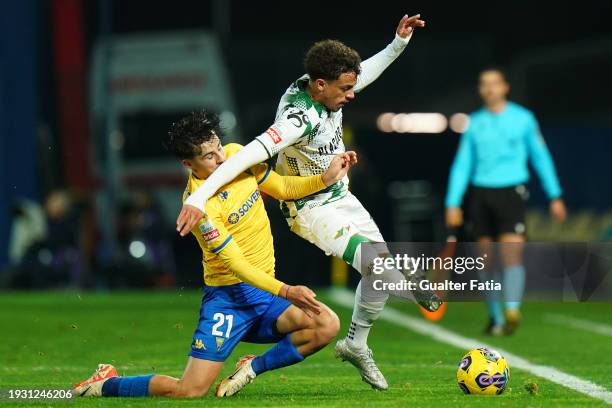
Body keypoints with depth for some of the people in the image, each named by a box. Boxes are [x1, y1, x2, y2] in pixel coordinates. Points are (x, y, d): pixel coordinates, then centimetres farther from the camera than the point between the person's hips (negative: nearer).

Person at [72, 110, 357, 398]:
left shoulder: (236, 154, 2)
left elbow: (283, 188, 16)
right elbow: (235, 264, -21)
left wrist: (327, 178, 2)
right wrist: (285, 291, -29)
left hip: (265, 292, 7)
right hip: (227, 296, -7)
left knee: (327, 326, -21)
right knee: (189, 391, -15)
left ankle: (253, 368, 2)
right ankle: (106, 384, 12)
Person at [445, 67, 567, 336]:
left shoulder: (523, 118, 5)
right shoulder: (474, 123, 10)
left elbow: (541, 157, 11)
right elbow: (462, 165, 11)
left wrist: (555, 196, 9)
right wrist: (453, 203, 4)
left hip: (510, 192, -3)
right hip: (480, 194, 3)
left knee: (511, 254, -18)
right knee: (486, 261, 4)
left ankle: (512, 310, -28)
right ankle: (495, 317, 15)